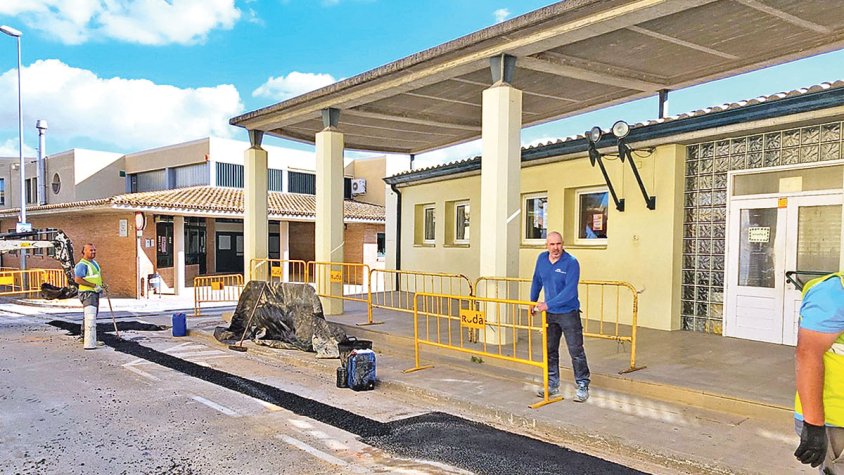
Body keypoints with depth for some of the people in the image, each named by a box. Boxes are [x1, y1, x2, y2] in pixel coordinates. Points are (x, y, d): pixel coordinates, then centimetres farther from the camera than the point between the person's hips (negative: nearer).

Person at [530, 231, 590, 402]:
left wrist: (548, 304, -26)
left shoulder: (571, 262, -18)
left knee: (576, 351, -2)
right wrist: (533, 302, 19)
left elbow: (569, 291, -24)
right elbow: (537, 281, 16)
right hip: (549, 314, 6)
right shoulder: (542, 259, 1)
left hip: (568, 313, -6)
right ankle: (552, 385, 25)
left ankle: (582, 387, 9)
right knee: (550, 350, 13)